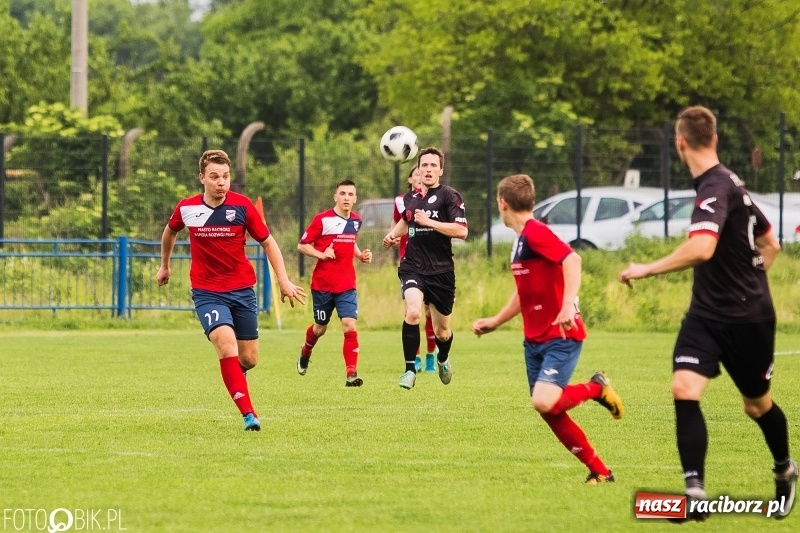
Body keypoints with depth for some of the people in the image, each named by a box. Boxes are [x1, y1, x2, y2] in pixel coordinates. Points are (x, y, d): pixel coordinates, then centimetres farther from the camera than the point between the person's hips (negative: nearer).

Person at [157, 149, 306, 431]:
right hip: (207, 292, -1)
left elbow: (268, 242, 1)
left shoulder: (242, 206, -9)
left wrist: (284, 281, -6)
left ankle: (234, 376, 44)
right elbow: (170, 231, 18)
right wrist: (164, 265, 30)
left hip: (242, 290, 1)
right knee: (227, 345, -24)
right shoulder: (187, 208, -6)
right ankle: (248, 414, -23)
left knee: (249, 359, 5)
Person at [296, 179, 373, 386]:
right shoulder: (322, 220, -10)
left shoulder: (356, 221, 7)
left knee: (350, 326, -14)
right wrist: (321, 254, -21)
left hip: (347, 285, 3)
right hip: (322, 284, -3)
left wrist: (361, 255, 7)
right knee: (320, 328, 13)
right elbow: (302, 245, -6)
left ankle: (351, 374, -15)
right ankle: (305, 353, 46)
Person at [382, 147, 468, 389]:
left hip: (441, 271, -2)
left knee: (442, 332, 11)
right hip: (413, 267, 2)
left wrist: (429, 222, -22)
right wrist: (393, 234, 12)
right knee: (413, 313, -26)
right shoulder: (410, 198, 8)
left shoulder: (449, 196, -8)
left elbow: (461, 231, -19)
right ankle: (410, 370, -16)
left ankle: (443, 360, 46)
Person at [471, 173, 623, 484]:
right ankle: (600, 472, 14)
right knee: (550, 412, 5)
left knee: (544, 402, -24)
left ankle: (596, 388, 3)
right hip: (534, 339, 10)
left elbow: (571, 260, -31)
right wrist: (495, 322, 27)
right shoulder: (521, 239, 15)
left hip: (560, 336, -10)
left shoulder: (536, 233, -15)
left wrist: (568, 305, -41)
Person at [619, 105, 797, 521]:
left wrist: (646, 270, -29)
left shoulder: (715, 188, -21)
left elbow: (702, 248, -37)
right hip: (707, 313, 7)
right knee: (684, 389, -13)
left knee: (757, 404, 13)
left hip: (747, 319, -7)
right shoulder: (728, 183, 8)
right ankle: (695, 489, -18)